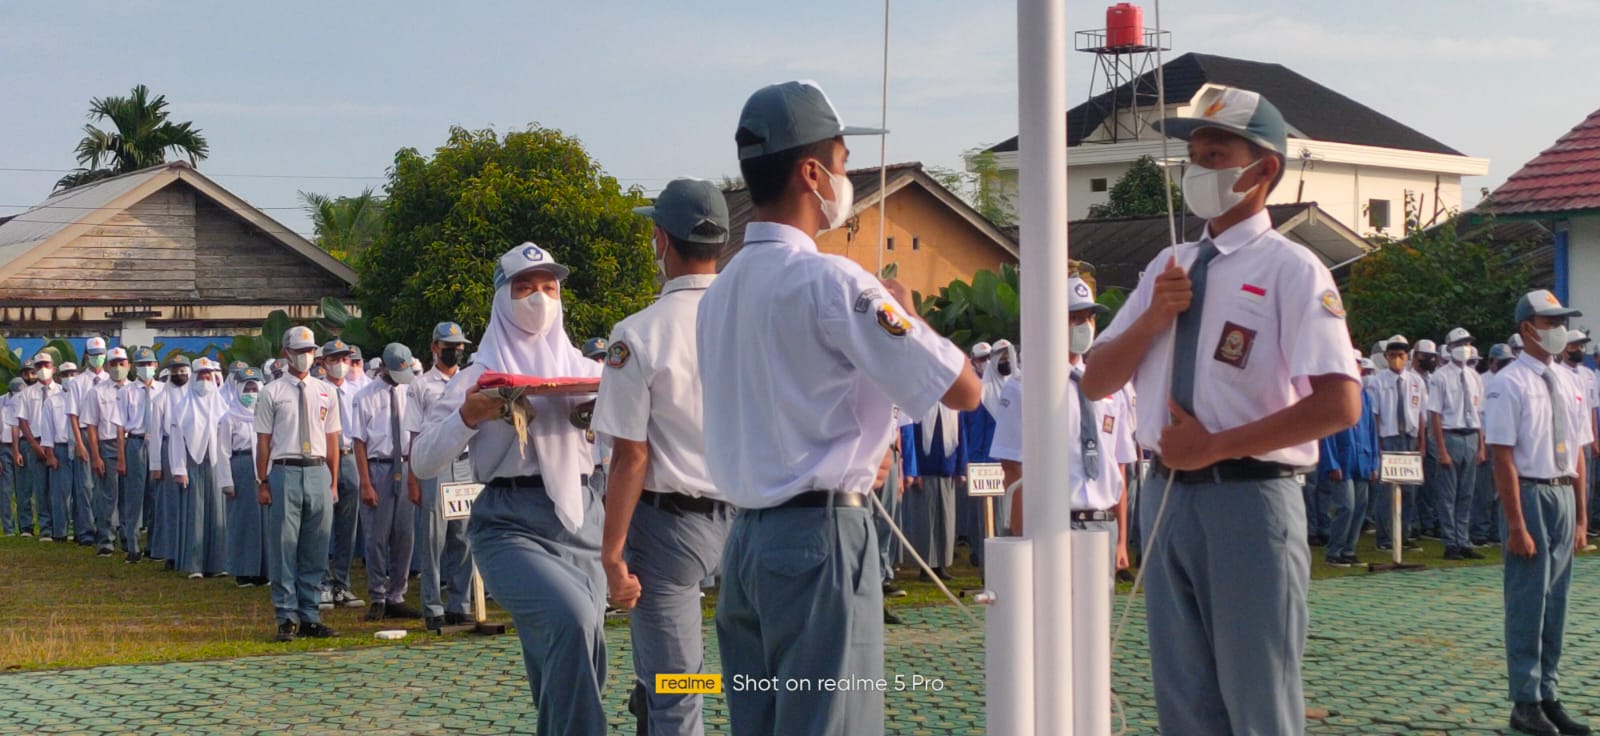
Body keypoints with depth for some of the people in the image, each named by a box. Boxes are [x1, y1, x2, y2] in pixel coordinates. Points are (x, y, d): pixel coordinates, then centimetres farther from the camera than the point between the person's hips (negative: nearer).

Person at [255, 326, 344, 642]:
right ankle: (287, 618, 4)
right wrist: (262, 482, -4)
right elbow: (263, 440, 1)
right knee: (284, 547, -2)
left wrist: (333, 483, 8)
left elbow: (332, 440, 13)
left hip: (319, 473, 3)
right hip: (285, 472, -3)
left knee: (316, 550, 6)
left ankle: (310, 616, 13)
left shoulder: (326, 392, 12)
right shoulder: (272, 393, 2)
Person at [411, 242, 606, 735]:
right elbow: (422, 463, 2)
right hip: (511, 523, -4)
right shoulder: (481, 375, 6)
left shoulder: (584, 369, 14)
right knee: (571, 619, -29)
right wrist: (467, 417, -14)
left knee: (574, 672, 5)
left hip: (581, 516, 4)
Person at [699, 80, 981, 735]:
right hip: (820, 536, -8)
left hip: (746, 536, 8)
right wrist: (903, 313, 3)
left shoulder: (720, 290, 11)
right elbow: (963, 389, -13)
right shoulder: (830, 281, -14)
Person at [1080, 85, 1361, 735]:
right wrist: (1151, 318, -5)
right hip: (1167, 493, 6)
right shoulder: (1169, 269, 13)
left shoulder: (1289, 269, -7)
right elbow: (1096, 383, 13)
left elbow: (1340, 405, -17)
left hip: (1248, 498, -6)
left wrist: (1214, 445, -14)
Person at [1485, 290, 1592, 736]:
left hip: (1564, 496, 7)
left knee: (1556, 603, 12)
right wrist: (1516, 525, -18)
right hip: (1529, 495, -7)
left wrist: (1581, 518, 9)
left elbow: (1578, 455, 12)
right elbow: (1504, 458, -15)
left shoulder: (1568, 385, 9)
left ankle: (1548, 697, 22)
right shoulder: (1510, 384, -12)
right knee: (1528, 602, -2)